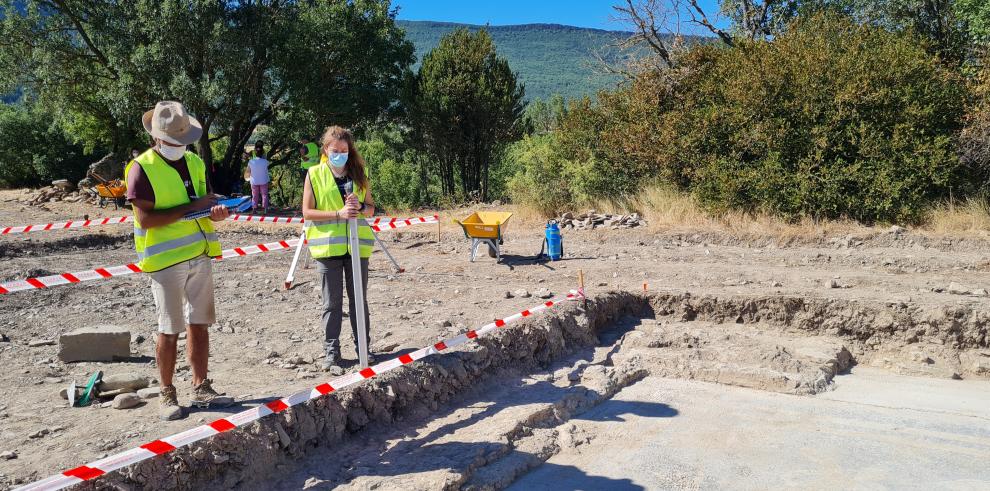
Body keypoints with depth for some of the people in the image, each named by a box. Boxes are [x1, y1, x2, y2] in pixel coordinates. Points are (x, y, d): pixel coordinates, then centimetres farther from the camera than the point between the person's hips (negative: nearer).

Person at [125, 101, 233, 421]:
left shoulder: (194, 162, 10)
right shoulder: (142, 169, -10)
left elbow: (206, 200, 18)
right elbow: (145, 218, -18)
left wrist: (215, 211, -6)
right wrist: (191, 207, -19)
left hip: (200, 256, 6)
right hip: (166, 261, -6)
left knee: (199, 325, 10)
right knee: (169, 331, 1)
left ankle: (201, 388, 20)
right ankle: (167, 394, 15)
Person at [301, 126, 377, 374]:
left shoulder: (359, 173, 8)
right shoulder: (315, 174, -1)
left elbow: (371, 208, 12)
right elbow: (307, 212, -5)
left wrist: (360, 207, -11)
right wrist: (338, 214, -17)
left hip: (357, 245, 3)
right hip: (328, 246, -2)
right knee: (332, 303, 4)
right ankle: (331, 354, 12)